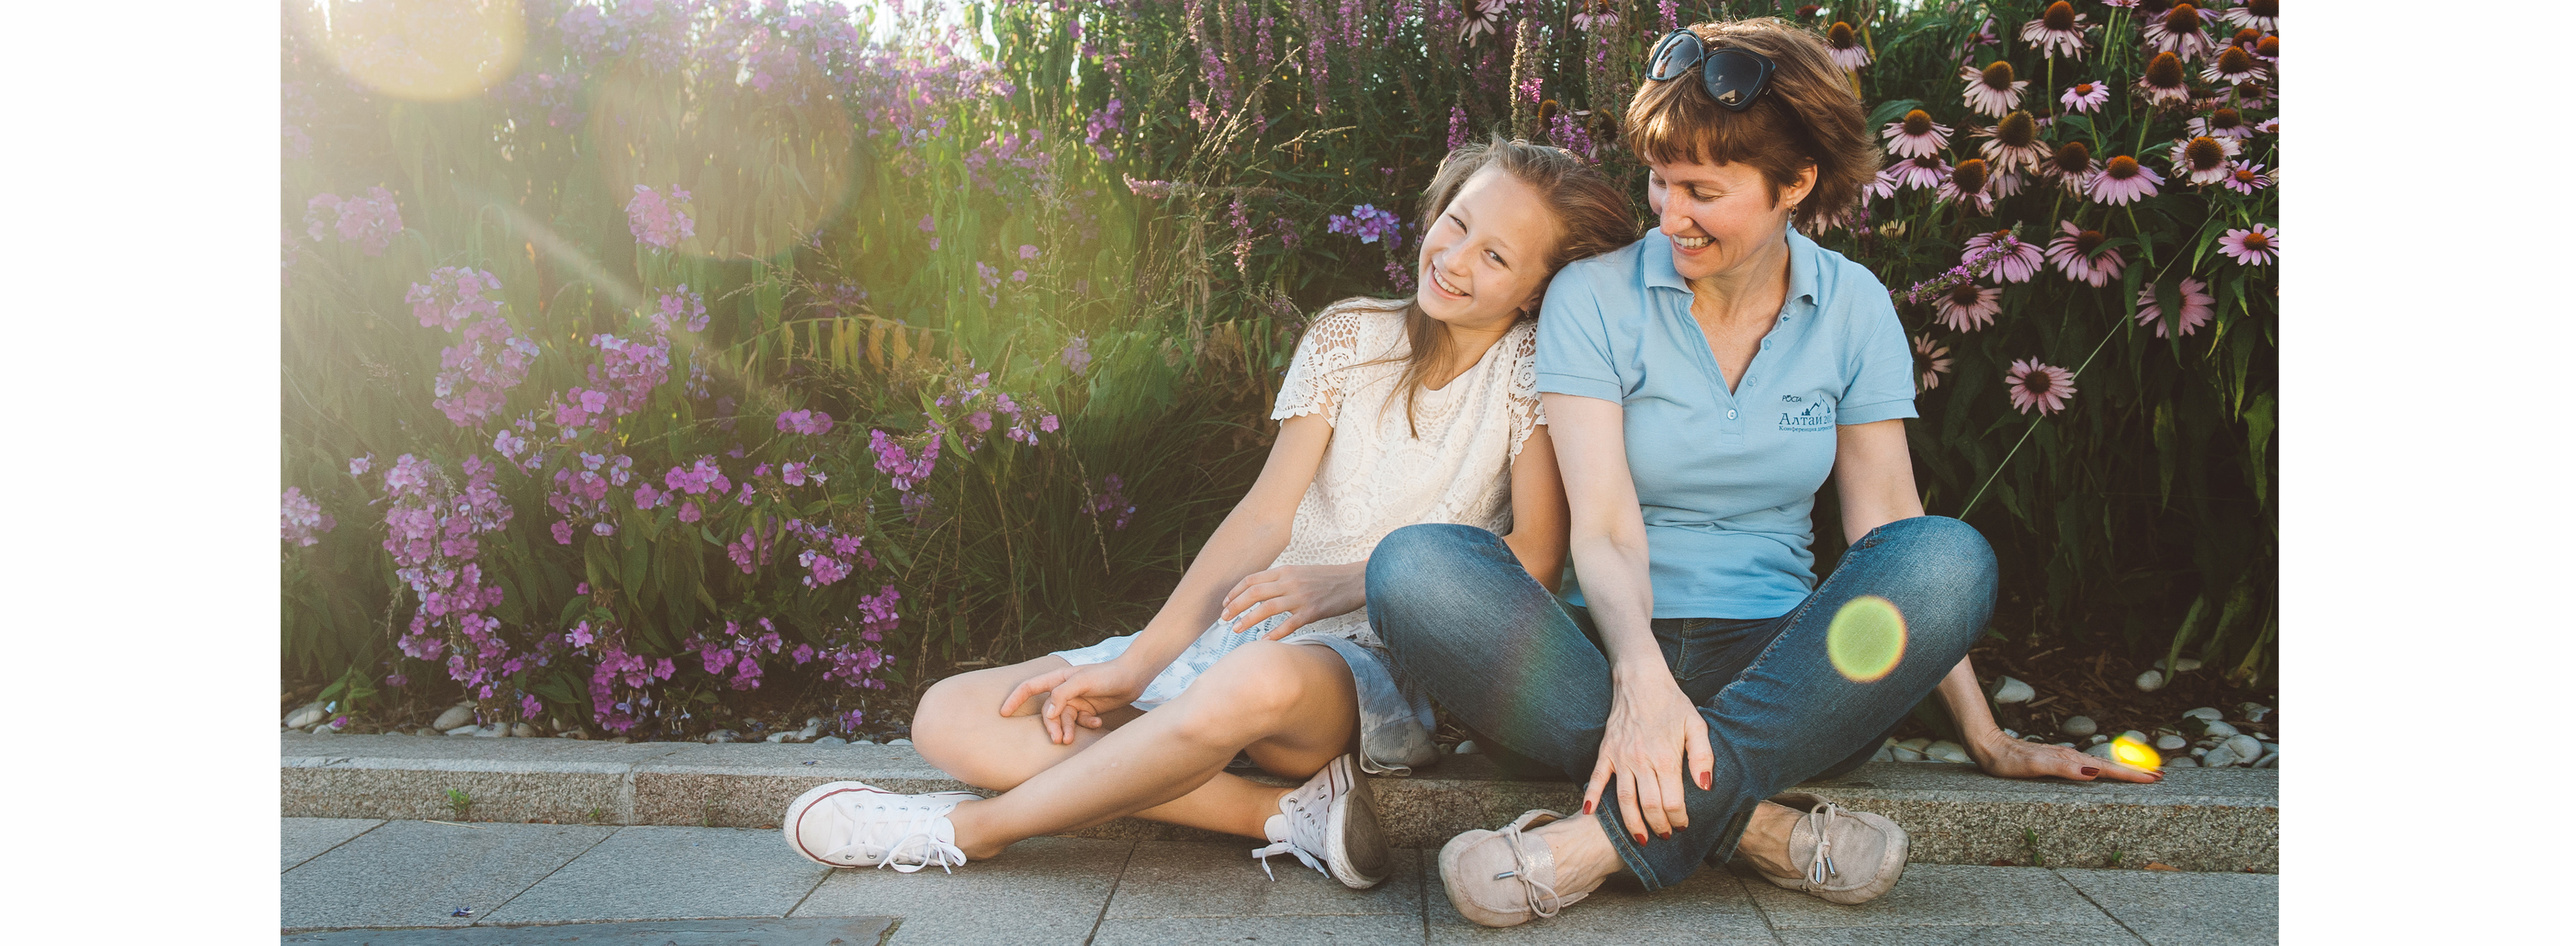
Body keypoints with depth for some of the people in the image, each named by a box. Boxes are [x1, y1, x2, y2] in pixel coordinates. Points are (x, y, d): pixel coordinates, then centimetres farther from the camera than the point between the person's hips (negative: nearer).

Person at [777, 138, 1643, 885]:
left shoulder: (1530, 365, -1)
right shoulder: (1351, 336, 10)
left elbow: (1535, 557, -9)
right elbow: (1265, 516, 3)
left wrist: (1351, 582, -20)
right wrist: (1133, 666, -8)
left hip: (1387, 665, -5)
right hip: (1250, 629, 6)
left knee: (1261, 677, -44)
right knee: (951, 717, -9)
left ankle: (964, 831, -20)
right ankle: (1288, 814, -21)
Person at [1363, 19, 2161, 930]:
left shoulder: (1854, 307, 6)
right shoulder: (1594, 296, -2)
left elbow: (1888, 525, 5)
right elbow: (1604, 527, -12)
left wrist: (1987, 739, -1)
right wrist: (1641, 674, -33)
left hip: (1776, 668, 2)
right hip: (1614, 649, -1)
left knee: (1953, 557, -28)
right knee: (1415, 567, -29)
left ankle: (1608, 834, -36)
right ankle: (1757, 822, -35)